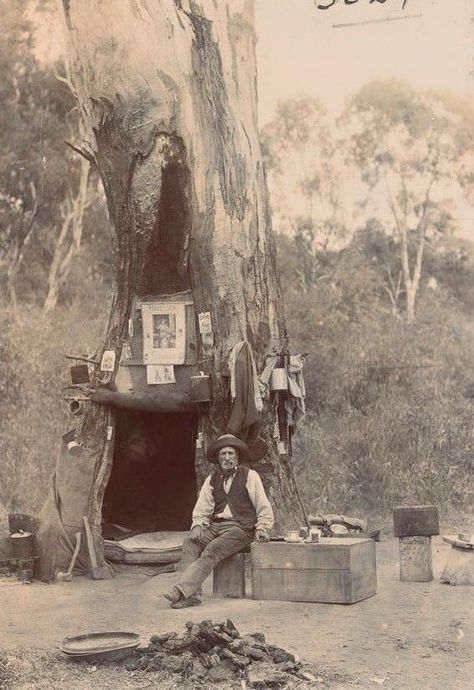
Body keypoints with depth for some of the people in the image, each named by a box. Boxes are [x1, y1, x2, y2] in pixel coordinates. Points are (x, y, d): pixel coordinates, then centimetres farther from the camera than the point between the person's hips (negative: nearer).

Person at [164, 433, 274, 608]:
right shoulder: (212, 479, 17)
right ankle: (192, 595, -34)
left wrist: (262, 529, -6)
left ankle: (181, 590, -40)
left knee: (212, 551, -30)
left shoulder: (250, 476, 6)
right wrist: (198, 526, -4)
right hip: (216, 526, 4)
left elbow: (264, 508, 7)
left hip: (241, 528, -4)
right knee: (190, 542, -25)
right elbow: (202, 510, 15)